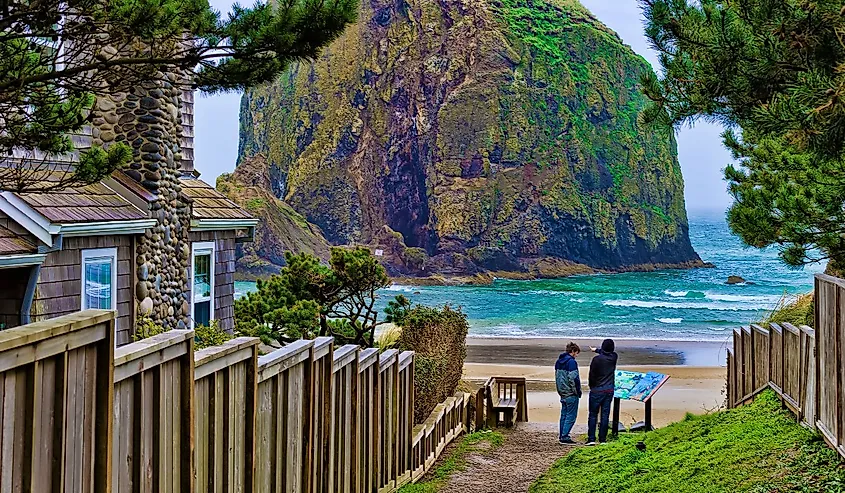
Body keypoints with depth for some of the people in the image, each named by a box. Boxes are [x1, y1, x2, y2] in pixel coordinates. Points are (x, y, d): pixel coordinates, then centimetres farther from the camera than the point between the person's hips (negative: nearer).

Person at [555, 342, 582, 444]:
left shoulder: (558, 361, 12)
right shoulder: (571, 362, -16)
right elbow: (573, 378, -20)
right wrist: (578, 392, -10)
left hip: (562, 393, 9)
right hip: (571, 394, -9)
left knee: (564, 414, 15)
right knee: (571, 416, -3)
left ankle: (562, 435, 17)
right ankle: (565, 437, -6)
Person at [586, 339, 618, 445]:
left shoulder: (597, 359, -14)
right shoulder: (614, 357, -1)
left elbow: (592, 375, -8)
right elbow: (608, 353, 24)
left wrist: (592, 387, 7)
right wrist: (596, 350, 35)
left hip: (597, 390, -3)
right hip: (609, 390, 3)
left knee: (593, 414, 4)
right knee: (605, 415, 7)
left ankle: (591, 438, -1)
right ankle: (602, 439, 7)